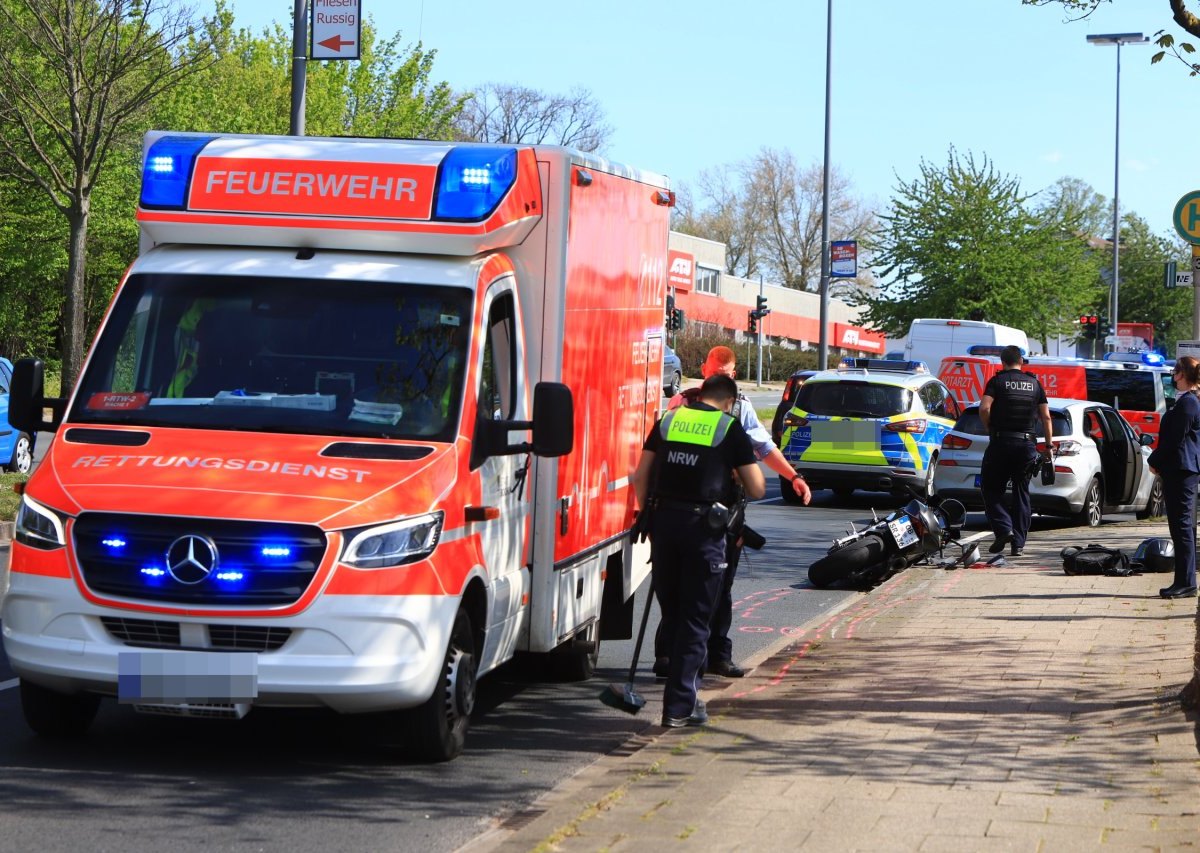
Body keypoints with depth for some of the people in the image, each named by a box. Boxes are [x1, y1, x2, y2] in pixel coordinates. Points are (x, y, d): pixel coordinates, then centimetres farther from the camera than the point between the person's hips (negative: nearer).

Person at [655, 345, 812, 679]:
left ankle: (718, 654, 15)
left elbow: (765, 448, 21)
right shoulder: (684, 402, 0)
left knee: (722, 585, 8)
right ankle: (667, 653, 0)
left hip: (728, 504, 4)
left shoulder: (741, 406, 14)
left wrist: (793, 477, 11)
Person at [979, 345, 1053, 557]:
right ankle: (1018, 543, 6)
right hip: (1027, 444, 3)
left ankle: (1003, 529, -11)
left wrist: (990, 428, 2)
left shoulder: (997, 381, 0)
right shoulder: (1034, 383, 10)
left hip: (1001, 443, -3)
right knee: (1021, 493, 9)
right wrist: (1049, 446, 11)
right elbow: (1046, 416, 7)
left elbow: (984, 408, -15)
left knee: (991, 488, 8)